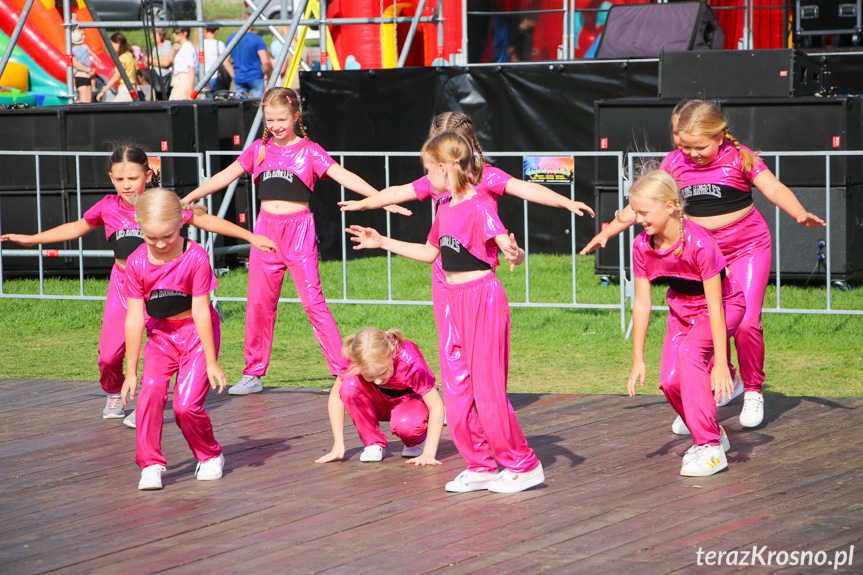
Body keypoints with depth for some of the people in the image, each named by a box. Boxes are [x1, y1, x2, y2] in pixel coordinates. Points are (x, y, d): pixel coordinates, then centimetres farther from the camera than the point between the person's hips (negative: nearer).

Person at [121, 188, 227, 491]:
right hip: (160, 335, 3)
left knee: (187, 404, -13)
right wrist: (131, 371, -6)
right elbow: (135, 317, -9)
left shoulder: (195, 257, -19)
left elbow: (200, 311, -16)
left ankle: (210, 456, 14)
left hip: (196, 333, -3)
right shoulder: (137, 262, -11)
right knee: (151, 389, -20)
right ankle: (150, 465, -11)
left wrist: (211, 361, -12)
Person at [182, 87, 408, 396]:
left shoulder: (309, 151, -1)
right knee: (259, 304, 6)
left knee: (313, 302, -8)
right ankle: (253, 373, 16)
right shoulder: (259, 150, 9)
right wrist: (186, 199, 9)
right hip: (266, 229, 4)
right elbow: (225, 176, 11)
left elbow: (344, 176, -10)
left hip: (299, 229, -4)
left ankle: (343, 370, -5)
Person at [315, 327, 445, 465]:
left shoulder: (410, 361, -36)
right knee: (349, 385, -29)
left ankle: (417, 441, -1)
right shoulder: (358, 360, -28)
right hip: (381, 402, 3)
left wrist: (428, 454, -40)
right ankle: (373, 443, -13)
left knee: (406, 423, -39)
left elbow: (437, 407, -34)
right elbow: (335, 396, -16)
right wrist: (338, 445, -20)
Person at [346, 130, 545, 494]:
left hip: (482, 298, -9)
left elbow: (509, 247, -26)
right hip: (454, 301, 9)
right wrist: (382, 242, 28)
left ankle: (523, 466, 7)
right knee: (456, 393, 8)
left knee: (488, 390, -6)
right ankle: (482, 466, 18)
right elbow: (430, 252, 24)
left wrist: (515, 254, -50)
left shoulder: (479, 208, -16)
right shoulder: (445, 208, 9)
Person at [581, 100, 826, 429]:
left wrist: (800, 214, -28)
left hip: (748, 247, -3)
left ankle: (753, 391, 7)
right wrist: (608, 231, 7)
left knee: (746, 322, -13)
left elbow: (774, 188, -11)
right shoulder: (675, 163, 1)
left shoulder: (740, 158, -8)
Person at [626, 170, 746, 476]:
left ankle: (710, 449, -24)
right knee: (670, 380, -11)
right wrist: (638, 359, -8)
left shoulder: (699, 243, -34)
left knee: (689, 351, -31)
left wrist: (720, 363, -31)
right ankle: (713, 434, 17)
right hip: (682, 310, 6)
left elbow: (714, 306, -31)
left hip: (725, 305, -6)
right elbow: (641, 303, -9)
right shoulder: (642, 247, -16)